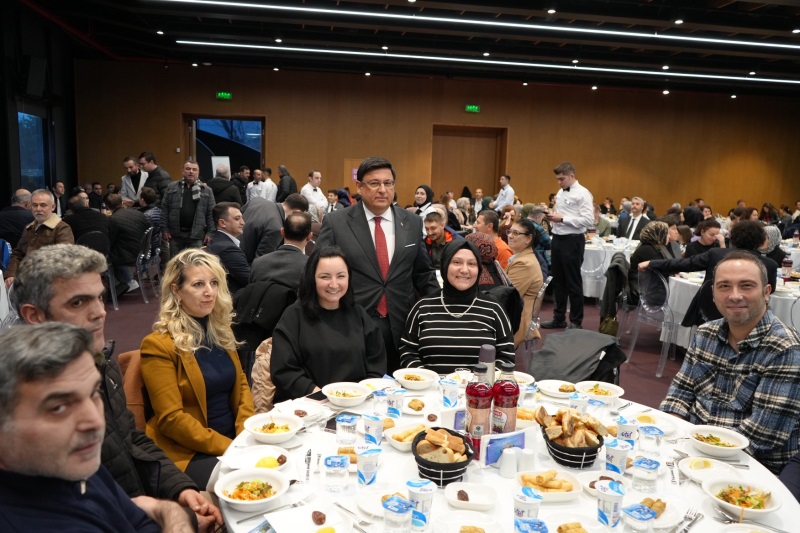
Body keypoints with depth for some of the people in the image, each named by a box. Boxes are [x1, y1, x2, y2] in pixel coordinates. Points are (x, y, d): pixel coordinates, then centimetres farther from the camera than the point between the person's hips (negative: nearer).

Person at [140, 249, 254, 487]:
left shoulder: (221, 330, 9)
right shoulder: (158, 345, -11)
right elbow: (170, 418, -14)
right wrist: (228, 447, -19)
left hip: (235, 439, 6)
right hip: (189, 452, -6)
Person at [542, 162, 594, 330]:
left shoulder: (582, 193, -11)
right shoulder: (560, 193, 13)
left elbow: (589, 220, -19)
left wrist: (562, 218, -20)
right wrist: (553, 216, 0)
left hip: (572, 241, -8)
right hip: (557, 239, 8)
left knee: (573, 282, 3)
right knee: (558, 280, 14)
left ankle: (576, 321, 16)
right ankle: (559, 318, 26)